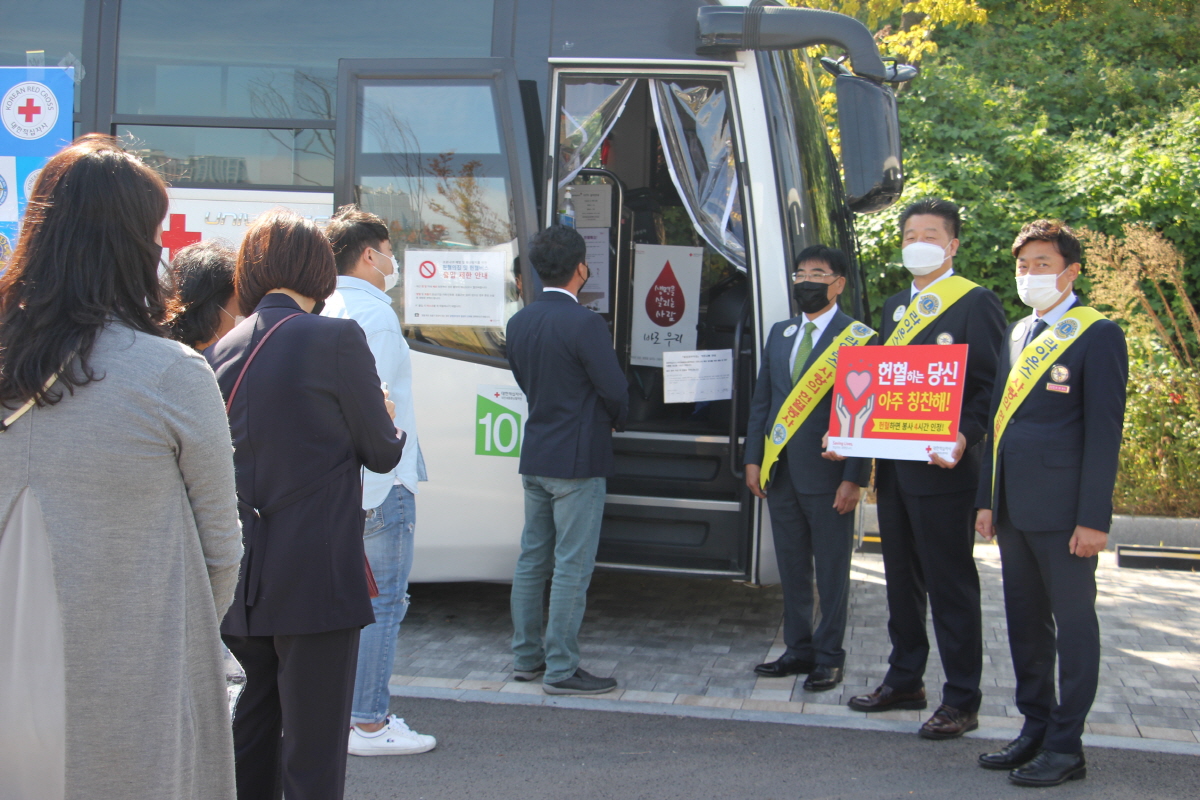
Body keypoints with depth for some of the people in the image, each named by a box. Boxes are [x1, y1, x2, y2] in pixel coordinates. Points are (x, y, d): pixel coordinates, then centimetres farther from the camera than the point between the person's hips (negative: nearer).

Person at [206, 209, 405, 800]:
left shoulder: (220, 351, 6)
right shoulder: (337, 340, -11)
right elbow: (382, 452, -5)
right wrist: (387, 419, 18)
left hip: (240, 580, 6)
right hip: (316, 579, -6)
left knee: (258, 705, 25)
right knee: (313, 741, 2)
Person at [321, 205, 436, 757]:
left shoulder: (332, 311, 13)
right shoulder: (374, 315, -15)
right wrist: (379, 483, -20)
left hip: (349, 480, 10)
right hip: (381, 483, -10)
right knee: (383, 601, -4)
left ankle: (347, 709, 24)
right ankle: (368, 724, 0)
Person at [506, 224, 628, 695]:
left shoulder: (519, 323, 5)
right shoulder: (584, 324, -18)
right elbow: (616, 391, -14)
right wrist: (613, 422, 6)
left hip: (535, 459, 8)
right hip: (577, 461, -8)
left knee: (532, 561, 15)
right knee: (572, 568, -2)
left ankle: (526, 657, 23)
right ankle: (560, 670, 3)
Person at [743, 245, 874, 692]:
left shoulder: (857, 337, -6)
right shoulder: (780, 334, 13)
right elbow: (761, 401, 16)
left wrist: (854, 478, -14)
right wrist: (753, 459, 8)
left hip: (827, 473, -6)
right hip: (780, 471, 6)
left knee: (832, 570, 4)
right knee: (791, 567, 13)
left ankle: (829, 656, 15)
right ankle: (799, 649, 24)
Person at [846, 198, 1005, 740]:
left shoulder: (976, 303, -6)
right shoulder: (896, 307, 17)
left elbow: (993, 386, -12)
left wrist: (963, 436, -27)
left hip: (943, 467, -8)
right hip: (894, 464, 8)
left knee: (951, 584, -1)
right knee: (902, 578, 16)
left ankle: (961, 700, 7)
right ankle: (904, 680, 29)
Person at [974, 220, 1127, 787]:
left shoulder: (1097, 335, -6)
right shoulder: (1017, 334, 16)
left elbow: (1104, 429, -10)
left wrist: (1094, 517, -15)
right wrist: (987, 498, 14)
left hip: (1062, 509, -7)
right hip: (1015, 507, 7)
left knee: (1074, 622, 1)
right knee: (1025, 622, 13)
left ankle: (1066, 747, 6)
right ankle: (1035, 729, 23)